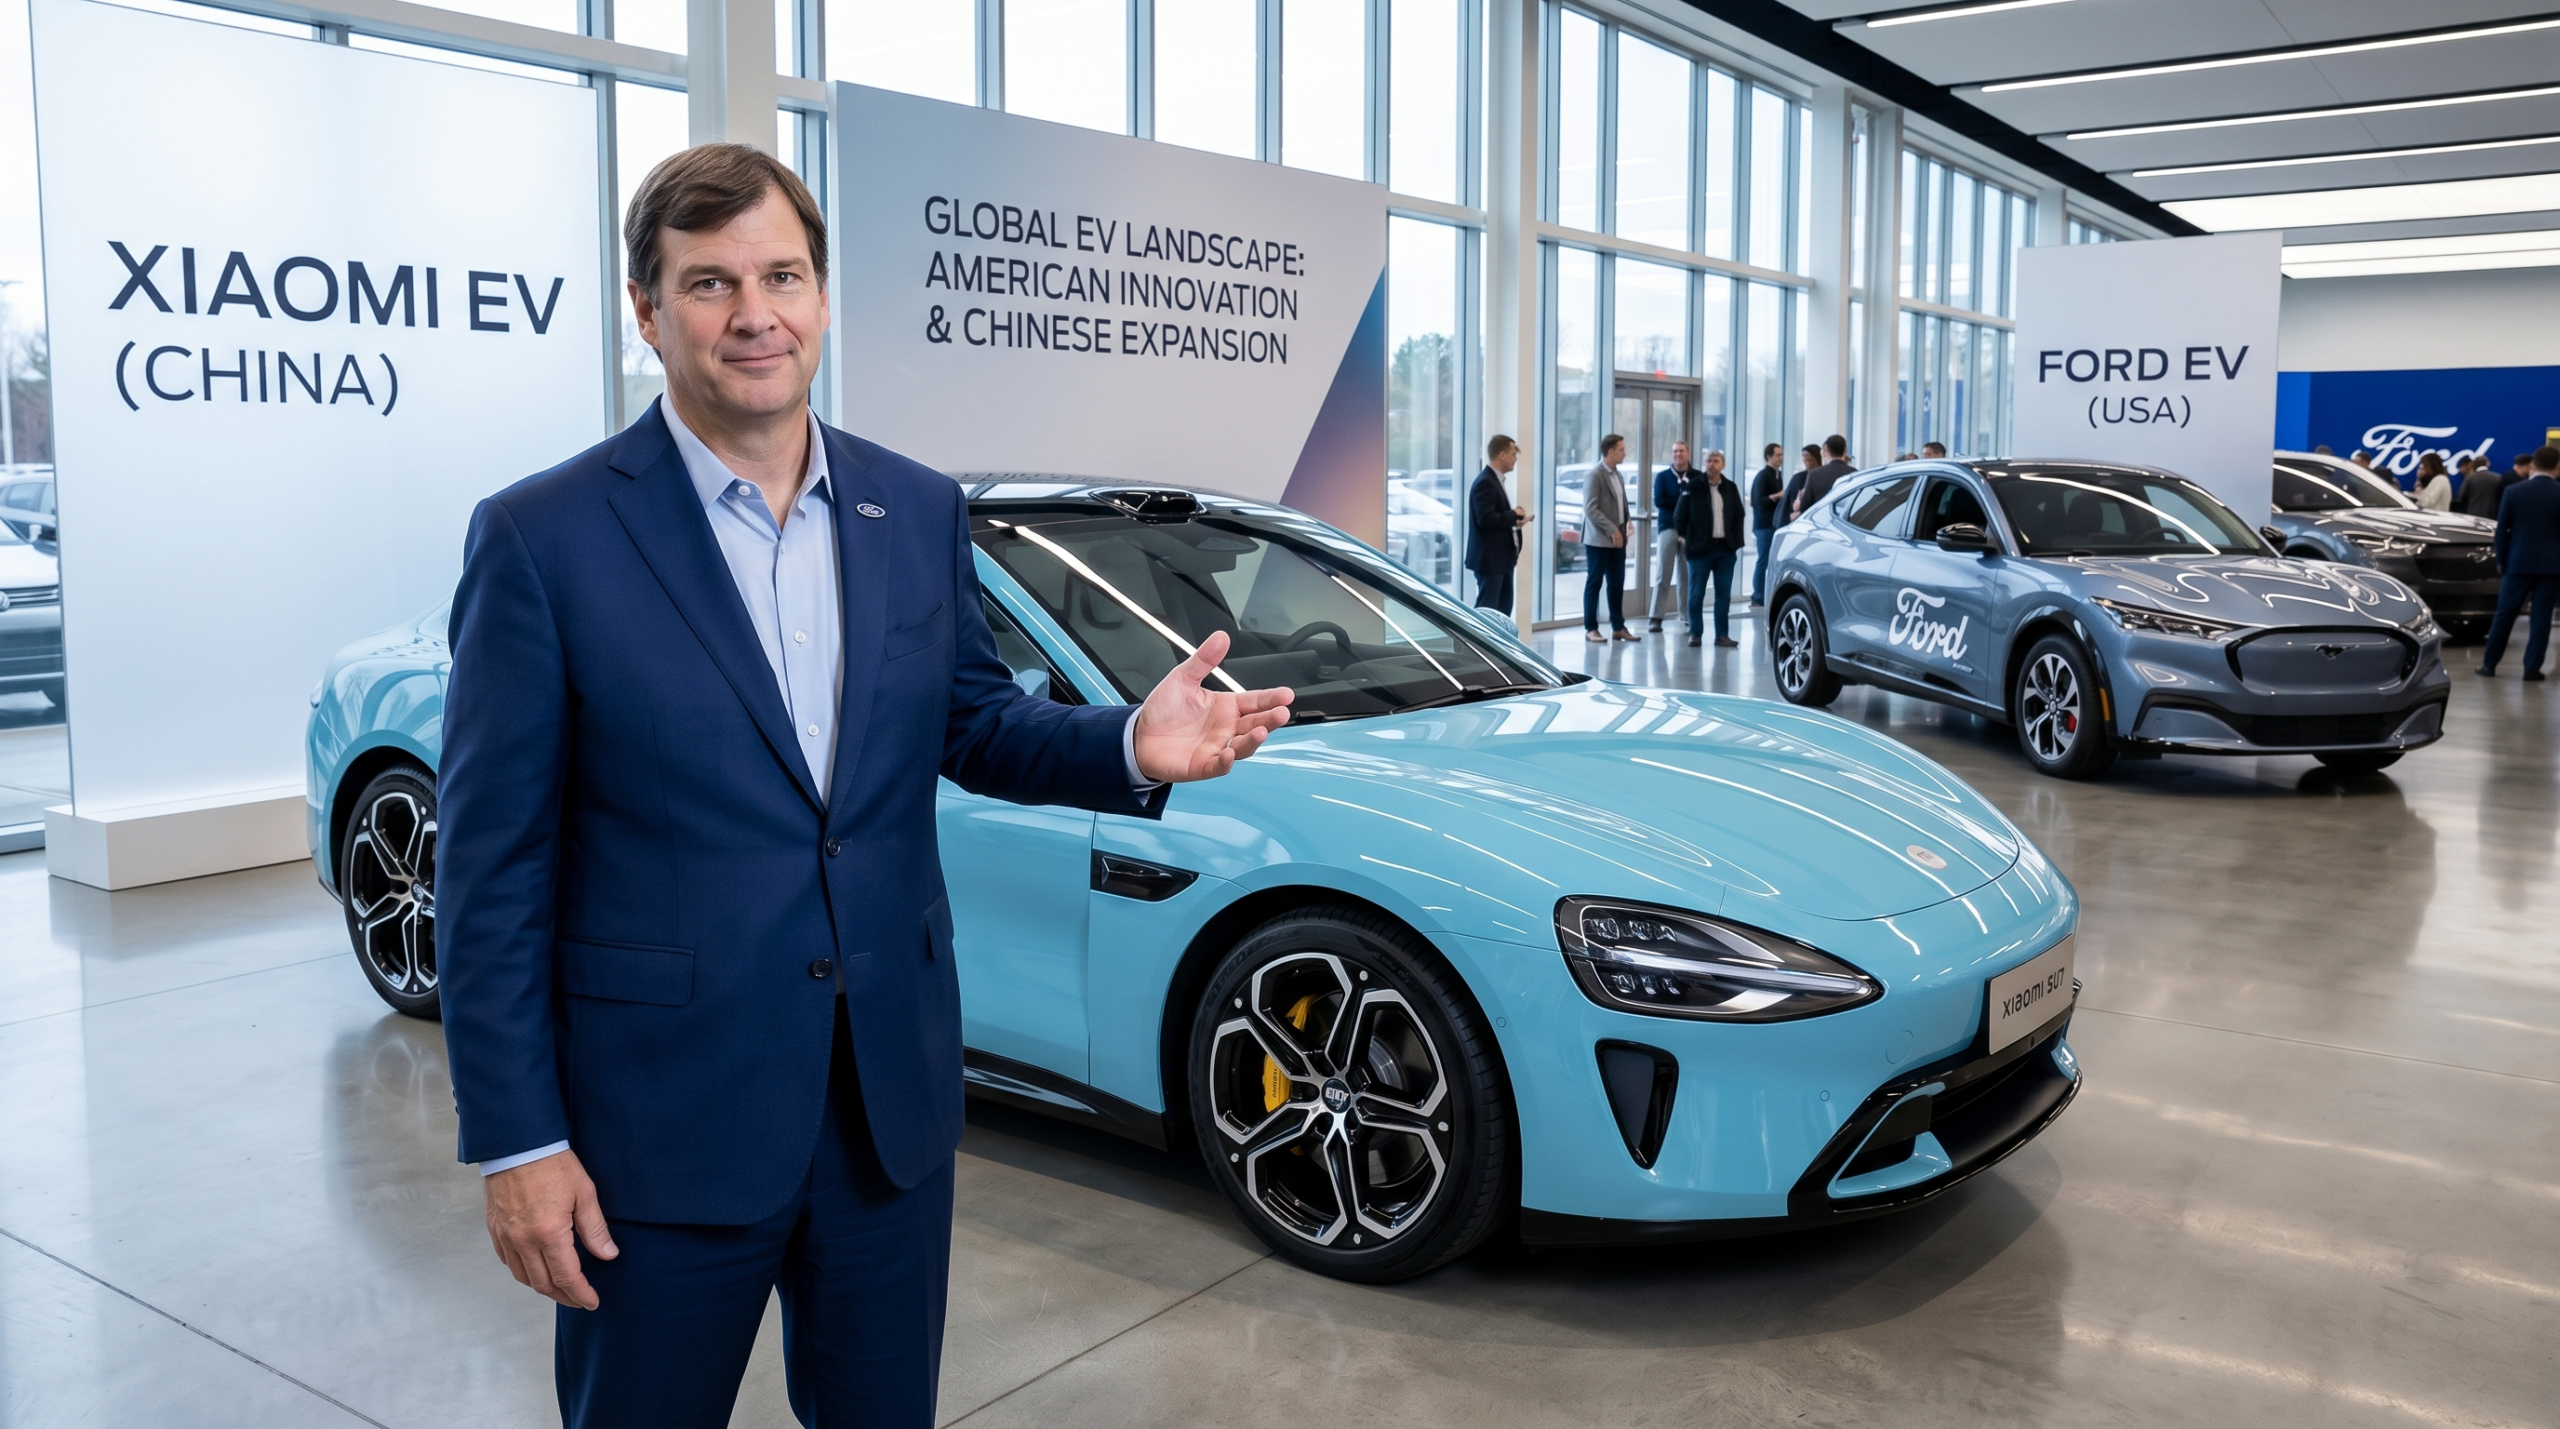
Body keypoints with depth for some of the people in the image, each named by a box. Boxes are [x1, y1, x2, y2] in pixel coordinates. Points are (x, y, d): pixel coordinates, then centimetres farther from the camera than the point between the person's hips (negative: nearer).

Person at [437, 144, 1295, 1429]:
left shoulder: (921, 512, 4)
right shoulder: (544, 538, -10)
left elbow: (975, 724, 13)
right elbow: (490, 865, -8)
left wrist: (1132, 747, -9)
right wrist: (515, 1142, -10)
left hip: (895, 1104, 4)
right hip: (664, 1120, -4)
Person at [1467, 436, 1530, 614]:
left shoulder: (1495, 480, 16)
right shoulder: (1485, 482, -17)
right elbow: (1486, 519, -26)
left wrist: (1514, 517, 0)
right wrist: (1514, 515, -14)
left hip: (1501, 557, 10)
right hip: (1489, 558, -10)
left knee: (1504, 608, 13)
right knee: (1486, 610, -7)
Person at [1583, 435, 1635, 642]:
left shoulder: (1618, 476, 14)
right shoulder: (1594, 475, -11)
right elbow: (1590, 509, -17)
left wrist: (1624, 527, 6)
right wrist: (1611, 530, -19)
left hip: (1617, 538, 7)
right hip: (1599, 539, -7)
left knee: (1617, 584, 9)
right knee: (1594, 583, -1)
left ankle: (1618, 627, 15)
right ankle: (1590, 629, 4)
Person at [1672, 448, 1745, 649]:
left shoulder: (1730, 488, 10)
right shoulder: (1693, 487, -1)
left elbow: (1739, 515, 14)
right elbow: (1680, 516, 0)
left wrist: (1736, 540, 5)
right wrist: (1684, 539, -2)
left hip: (1725, 548, 3)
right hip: (1700, 548, -3)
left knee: (1724, 594, 5)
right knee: (1696, 593, 1)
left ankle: (1722, 634, 10)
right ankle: (1694, 633, 7)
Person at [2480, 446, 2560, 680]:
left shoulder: (2513, 492, -1)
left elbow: (2501, 531, 3)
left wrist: (2502, 562, 12)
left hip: (2519, 563, 1)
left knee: (2504, 614, 7)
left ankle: (2489, 663, 10)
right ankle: (2532, 667, 2)